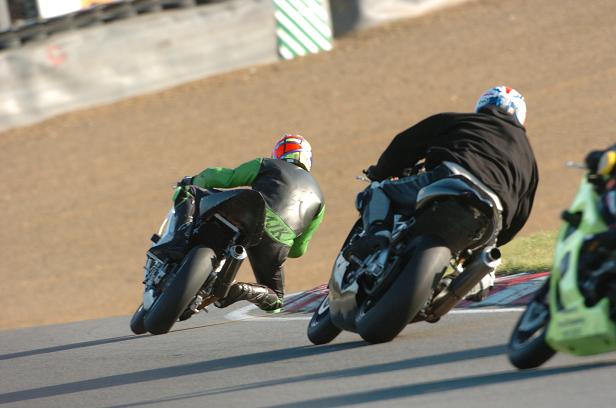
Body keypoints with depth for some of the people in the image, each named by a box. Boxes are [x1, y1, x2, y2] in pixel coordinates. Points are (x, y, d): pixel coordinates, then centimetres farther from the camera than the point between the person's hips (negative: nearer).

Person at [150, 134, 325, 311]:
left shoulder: (268, 166, 24)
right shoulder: (318, 198, 32)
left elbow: (225, 177, 16)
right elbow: (298, 249, 31)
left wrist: (193, 181, 34)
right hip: (278, 244, 2)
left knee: (187, 195, 16)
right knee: (274, 300, 28)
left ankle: (183, 236, -19)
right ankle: (239, 290, -8)